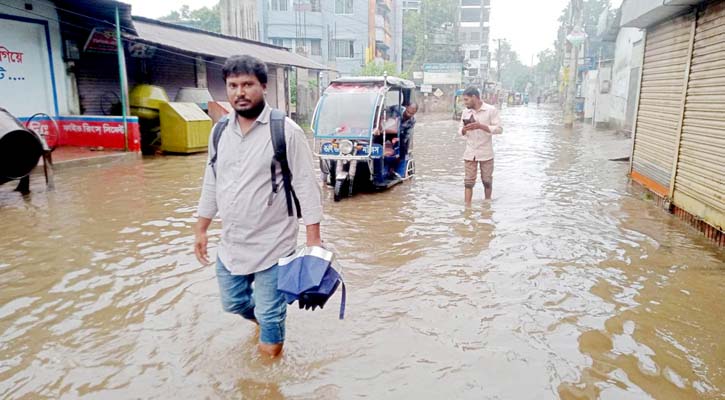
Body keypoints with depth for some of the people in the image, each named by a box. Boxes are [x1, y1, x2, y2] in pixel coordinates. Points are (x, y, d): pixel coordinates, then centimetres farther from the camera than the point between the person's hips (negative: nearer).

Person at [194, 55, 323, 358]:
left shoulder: (286, 131, -13)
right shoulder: (220, 132, 5)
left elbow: (306, 186, -12)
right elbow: (211, 183, 13)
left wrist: (313, 237, -15)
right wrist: (201, 229, 14)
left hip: (272, 246, -6)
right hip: (230, 245, 6)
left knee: (269, 315, 6)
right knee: (233, 303, 22)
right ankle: (266, 317, 52)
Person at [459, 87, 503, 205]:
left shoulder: (491, 110, -6)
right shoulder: (465, 112, 6)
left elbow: (499, 129, -10)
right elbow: (460, 131, 10)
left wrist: (480, 126, -21)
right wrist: (465, 129, -14)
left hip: (486, 153, -2)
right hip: (470, 153, 2)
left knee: (487, 181, 10)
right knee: (468, 181, -2)